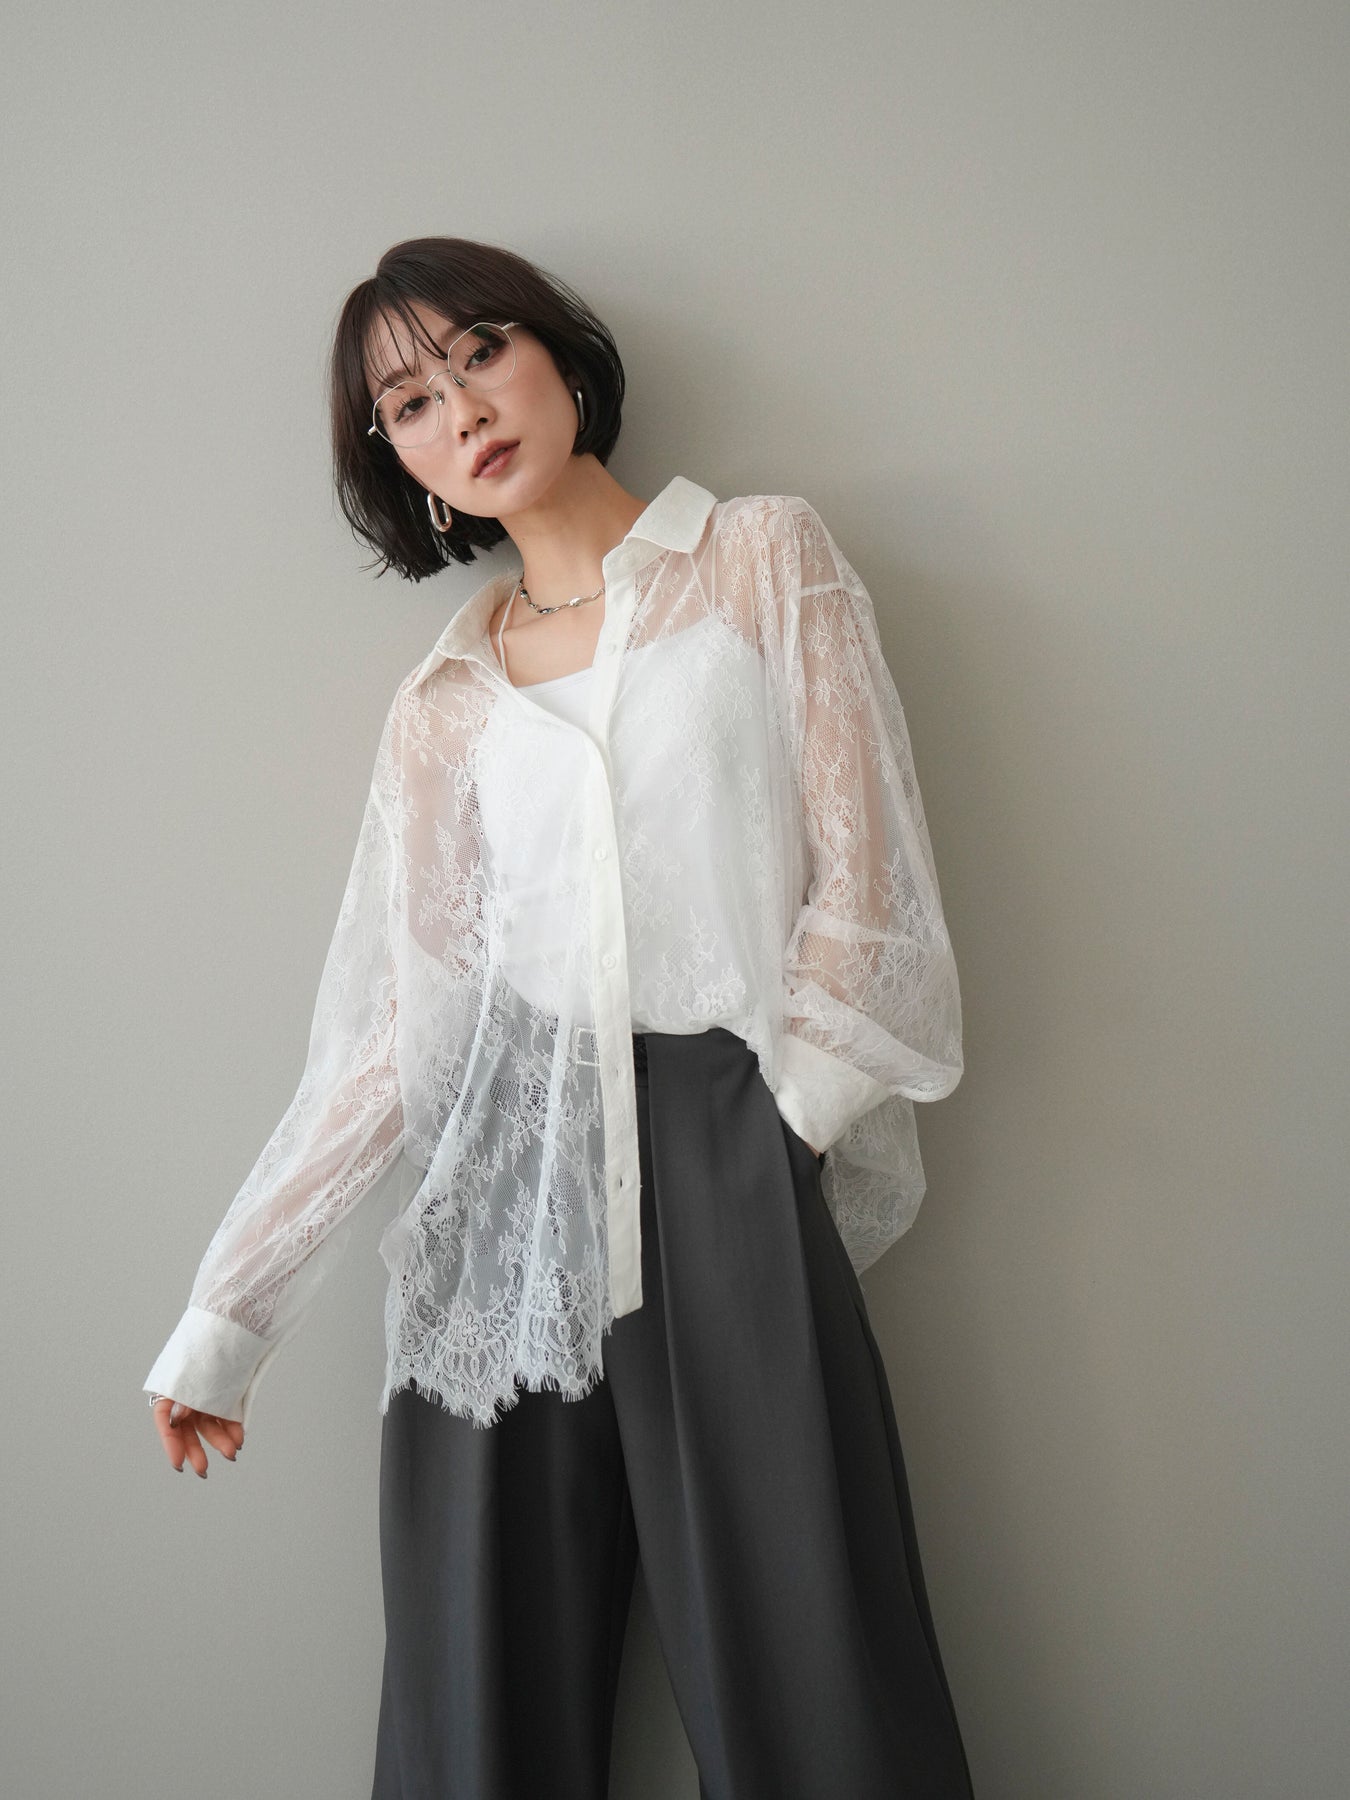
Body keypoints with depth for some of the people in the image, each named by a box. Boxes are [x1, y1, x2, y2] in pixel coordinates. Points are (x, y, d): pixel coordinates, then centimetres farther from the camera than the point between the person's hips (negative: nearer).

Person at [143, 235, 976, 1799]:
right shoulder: (442, 707, 13)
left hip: (730, 1155, -2)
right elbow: (393, 1029, 8)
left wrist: (784, 1111, -4)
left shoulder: (766, 557, 9)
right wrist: (225, 1316, 6)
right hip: (510, 1174, 2)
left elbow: (861, 879, 2)